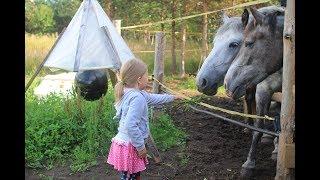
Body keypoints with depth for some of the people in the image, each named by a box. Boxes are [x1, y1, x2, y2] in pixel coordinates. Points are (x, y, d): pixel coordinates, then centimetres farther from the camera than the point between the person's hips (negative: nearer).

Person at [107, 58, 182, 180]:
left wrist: (171, 97, 35)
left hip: (123, 141, 10)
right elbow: (131, 126, -30)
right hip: (130, 147, -10)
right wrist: (141, 146, -20)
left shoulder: (129, 93, 8)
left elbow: (153, 98, 25)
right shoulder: (137, 98, -24)